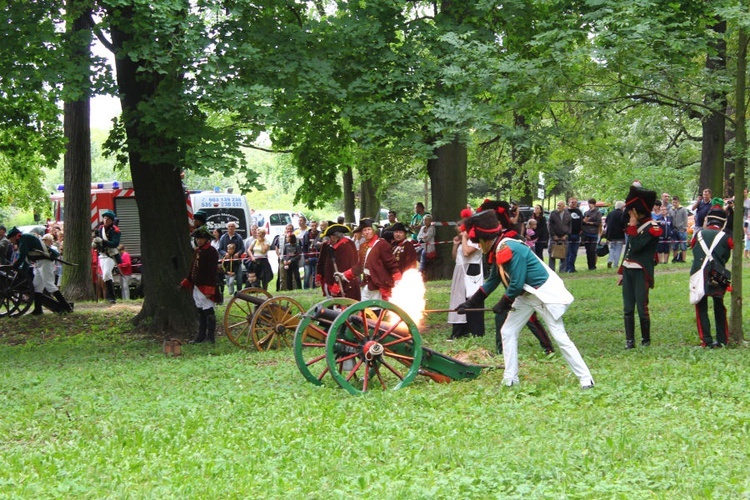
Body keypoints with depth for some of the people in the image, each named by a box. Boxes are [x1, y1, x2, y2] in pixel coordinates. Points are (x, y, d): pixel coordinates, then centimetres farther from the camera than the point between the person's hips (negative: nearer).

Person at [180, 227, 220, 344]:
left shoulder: (211, 252, -13)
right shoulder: (197, 251, 15)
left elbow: (212, 271, -18)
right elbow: (192, 268, 22)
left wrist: (209, 289, -22)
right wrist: (186, 282, 17)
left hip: (206, 287, -9)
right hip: (197, 286, 9)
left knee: (208, 311, -5)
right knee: (200, 311, 14)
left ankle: (210, 337, -2)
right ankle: (201, 335, 21)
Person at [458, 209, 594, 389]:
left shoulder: (510, 249, -25)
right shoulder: (498, 252, 5)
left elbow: (516, 284, -24)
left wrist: (503, 303, -8)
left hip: (546, 293, -10)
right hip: (526, 295, 10)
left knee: (560, 337, -9)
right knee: (508, 332, 8)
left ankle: (586, 379, -4)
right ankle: (510, 380, 14)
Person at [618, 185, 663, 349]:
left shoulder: (652, 227, -11)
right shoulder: (636, 224, 15)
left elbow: (636, 246, -21)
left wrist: (632, 227, -14)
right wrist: (621, 271, 19)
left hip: (641, 272, -8)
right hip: (628, 270, 8)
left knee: (642, 308, -5)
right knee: (627, 309, 5)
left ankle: (646, 340, 9)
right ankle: (629, 340, 8)